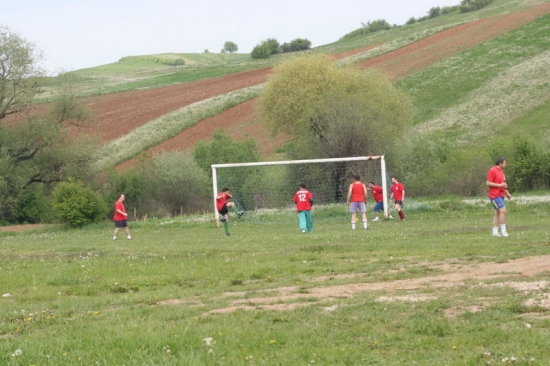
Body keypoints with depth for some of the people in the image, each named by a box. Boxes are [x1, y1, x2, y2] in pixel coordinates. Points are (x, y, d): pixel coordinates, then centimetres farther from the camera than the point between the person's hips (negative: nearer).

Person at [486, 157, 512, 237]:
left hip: (500, 195, 9)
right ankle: (503, 230, -12)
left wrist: (507, 193, 15)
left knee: (497, 213, 7)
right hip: (494, 195, -9)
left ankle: (495, 232, 8)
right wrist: (500, 185, -19)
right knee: (503, 210, -16)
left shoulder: (501, 171, 16)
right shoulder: (492, 171, -12)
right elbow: (488, 183, -17)